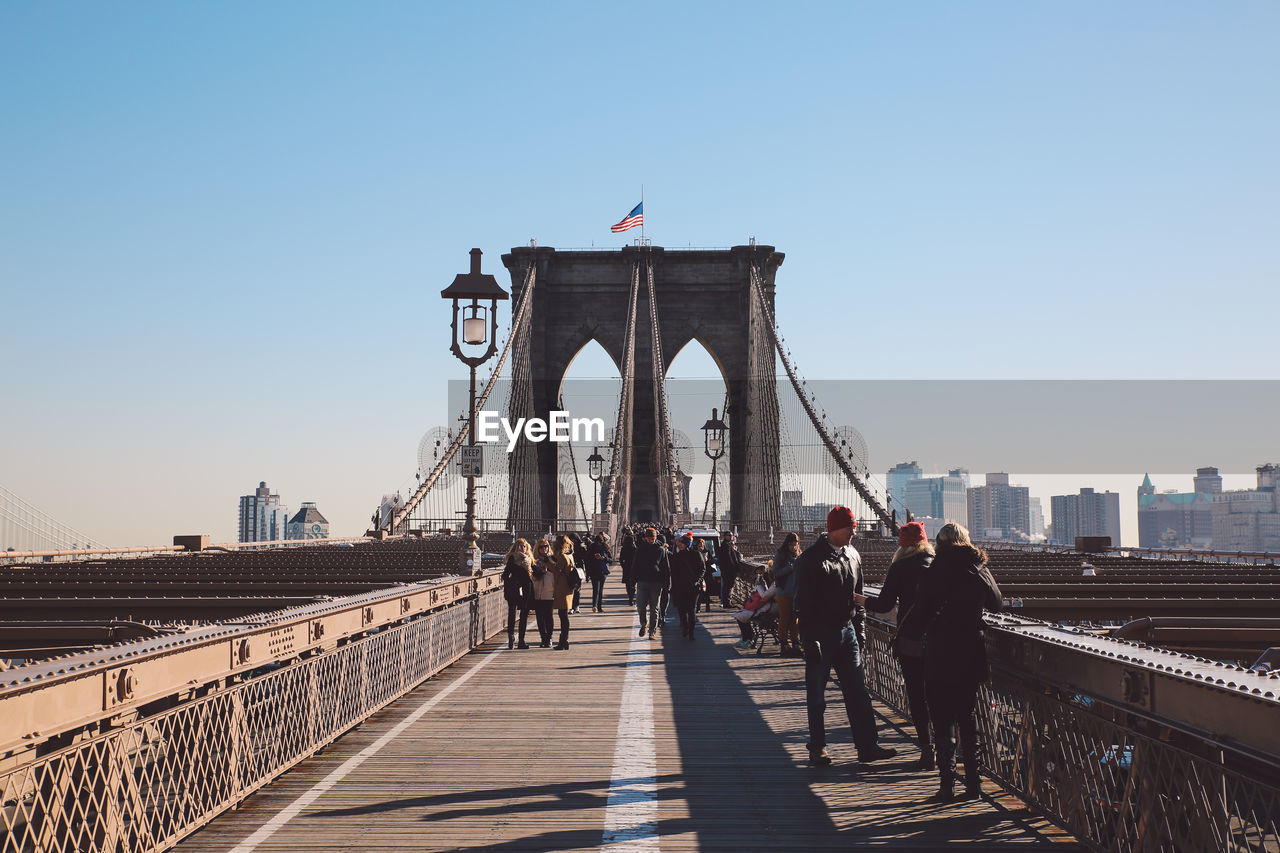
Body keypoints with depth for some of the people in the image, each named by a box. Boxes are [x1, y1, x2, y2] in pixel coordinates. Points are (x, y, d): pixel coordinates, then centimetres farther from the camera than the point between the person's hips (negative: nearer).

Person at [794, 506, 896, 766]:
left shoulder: (852, 556, 10)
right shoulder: (811, 559, -10)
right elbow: (803, 603, -12)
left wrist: (859, 630, 14)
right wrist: (809, 640, -15)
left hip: (847, 632, 6)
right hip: (820, 635, -6)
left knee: (857, 692, 4)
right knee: (817, 696, 4)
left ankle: (867, 746, 8)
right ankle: (817, 748, 14)